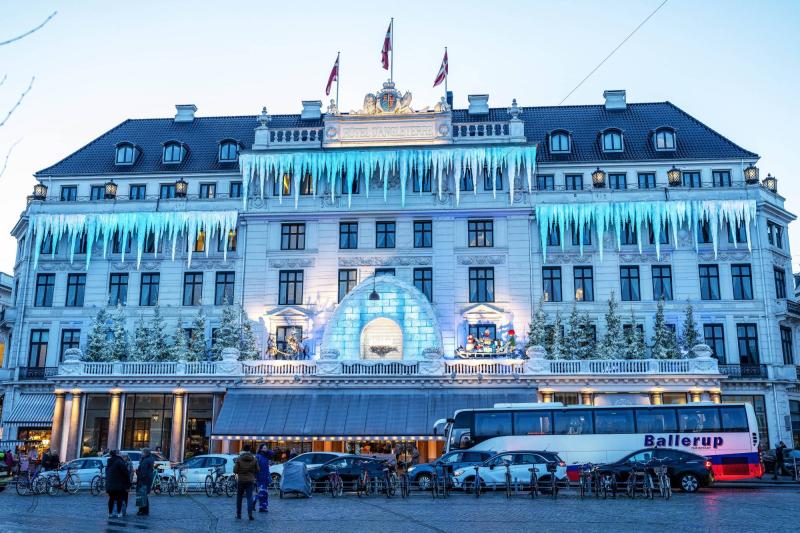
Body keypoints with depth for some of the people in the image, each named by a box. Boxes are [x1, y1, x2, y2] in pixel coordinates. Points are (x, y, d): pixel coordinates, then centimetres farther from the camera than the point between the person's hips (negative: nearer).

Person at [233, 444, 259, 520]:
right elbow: (257, 470, 3)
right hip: (250, 480, 1)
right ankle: (250, 513, -15)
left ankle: (238, 514, 18)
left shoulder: (239, 459, -7)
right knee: (249, 497, 0)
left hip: (241, 480, -1)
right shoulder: (254, 459, -1)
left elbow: (235, 470, -9)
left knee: (239, 497, 14)